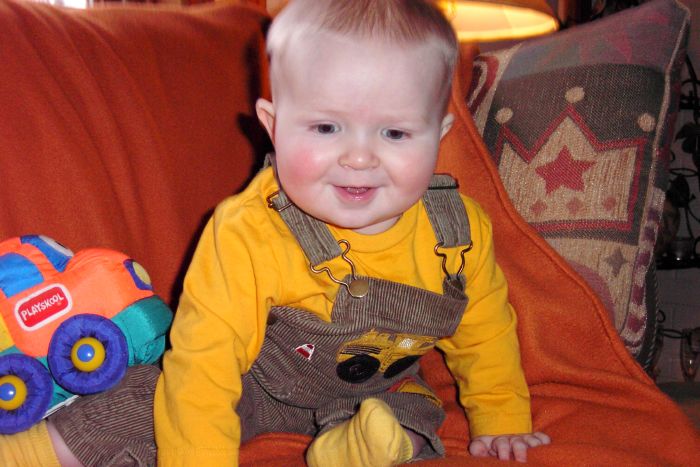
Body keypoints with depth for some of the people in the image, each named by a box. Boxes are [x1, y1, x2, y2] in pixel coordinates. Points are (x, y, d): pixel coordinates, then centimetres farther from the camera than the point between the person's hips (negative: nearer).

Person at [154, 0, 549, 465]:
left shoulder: (459, 233, -21)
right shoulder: (245, 239, -35)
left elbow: (484, 330, -3)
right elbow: (203, 363, -31)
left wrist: (502, 421, 3)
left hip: (380, 386, 3)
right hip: (255, 383, -2)